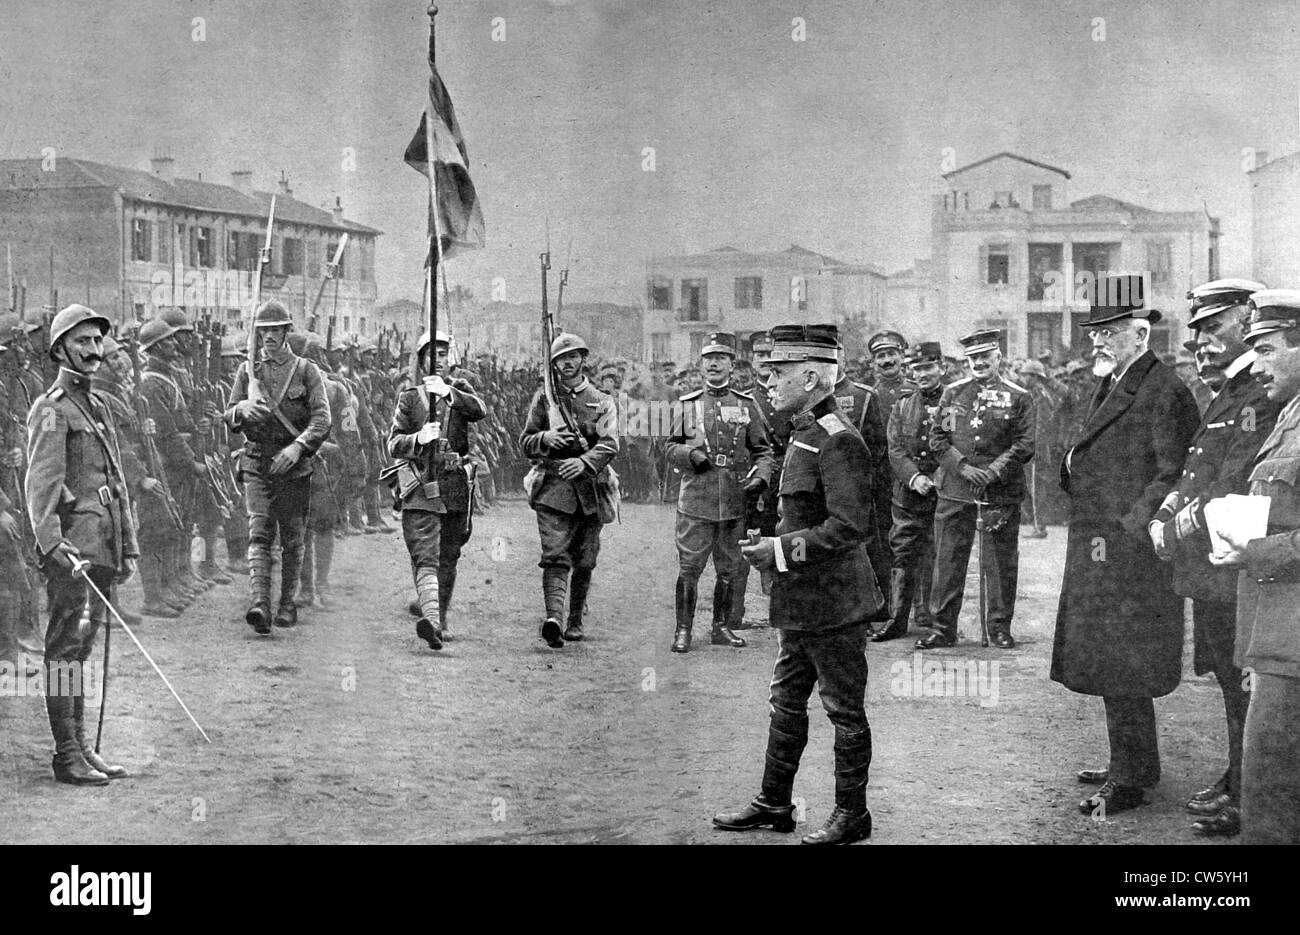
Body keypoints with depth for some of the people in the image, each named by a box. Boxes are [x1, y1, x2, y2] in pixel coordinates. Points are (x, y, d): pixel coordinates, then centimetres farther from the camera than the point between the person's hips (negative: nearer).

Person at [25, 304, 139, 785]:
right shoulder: (51, 410, -6)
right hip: (72, 546, -8)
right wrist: (51, 542, -27)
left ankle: (82, 746, 18)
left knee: (83, 649, 13)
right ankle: (67, 755, -3)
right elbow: (41, 483, -16)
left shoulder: (99, 407, 20)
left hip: (103, 547, 8)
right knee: (65, 647, -5)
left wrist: (128, 546, 21)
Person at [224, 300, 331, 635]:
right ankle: (259, 603, -24)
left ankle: (288, 603, 20)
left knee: (292, 539, 6)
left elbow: (322, 419, -6)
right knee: (259, 534, -13)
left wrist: (298, 446, -21)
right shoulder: (248, 370, 11)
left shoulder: (306, 371, 4)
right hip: (256, 463, 1)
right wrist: (243, 409, -14)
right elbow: (228, 417, 10)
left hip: (294, 466, -1)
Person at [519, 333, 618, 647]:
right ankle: (553, 618, -30)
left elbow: (610, 444, -6)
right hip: (553, 488, -2)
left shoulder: (602, 402, 9)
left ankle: (576, 621, 23)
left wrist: (584, 462, -24)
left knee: (584, 563, 8)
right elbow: (525, 443, 10)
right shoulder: (544, 397, 11)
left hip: (590, 490, 2)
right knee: (555, 556, -17)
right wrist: (547, 438, -12)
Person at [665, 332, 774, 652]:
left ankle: (721, 627, 22)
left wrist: (761, 477, -10)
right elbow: (671, 449, 11)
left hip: (734, 503, 1)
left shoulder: (746, 404, 7)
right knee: (689, 568, -3)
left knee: (728, 569, 10)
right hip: (695, 502, -1)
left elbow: (763, 450, 8)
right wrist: (689, 454, -10)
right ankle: (683, 629, 6)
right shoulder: (687, 404, 7)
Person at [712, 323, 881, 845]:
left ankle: (852, 814, 15)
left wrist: (783, 550, -21)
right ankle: (774, 804, 27)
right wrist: (772, 541, 10)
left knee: (844, 708, 3)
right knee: (786, 702, 16)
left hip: (832, 601, -10)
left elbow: (851, 526, -25)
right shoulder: (805, 433, 11)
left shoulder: (838, 442, -19)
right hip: (800, 602, 10)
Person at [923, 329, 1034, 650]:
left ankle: (1000, 627, 14)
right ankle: (943, 628, 10)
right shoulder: (953, 393, 10)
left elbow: (1025, 445, -2)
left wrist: (993, 472, -13)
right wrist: (963, 467, -9)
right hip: (955, 491, 2)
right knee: (948, 560, 3)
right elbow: (939, 439, 6)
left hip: (1001, 492, -2)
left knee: (1000, 562, 3)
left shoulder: (1019, 397, 4)